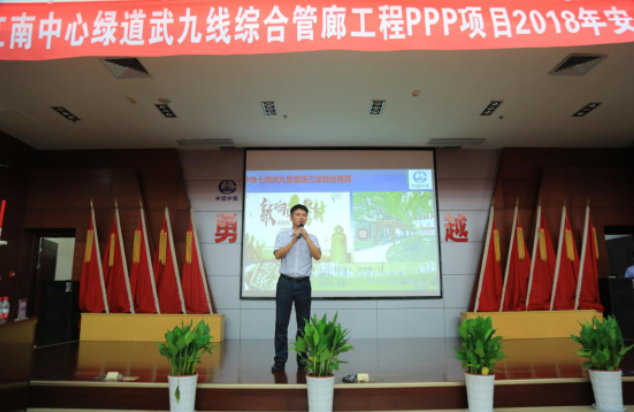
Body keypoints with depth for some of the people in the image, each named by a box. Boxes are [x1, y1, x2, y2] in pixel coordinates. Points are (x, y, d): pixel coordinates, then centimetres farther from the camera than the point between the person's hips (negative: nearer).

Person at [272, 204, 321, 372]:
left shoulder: (312, 238, 7)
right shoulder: (282, 235, 4)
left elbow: (317, 256, -9)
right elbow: (278, 255, -10)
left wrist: (306, 237, -12)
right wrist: (294, 240, -16)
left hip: (303, 284, 1)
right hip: (285, 283, -1)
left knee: (303, 324, 8)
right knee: (281, 323, 1)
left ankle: (303, 359, 19)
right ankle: (280, 360, 9)